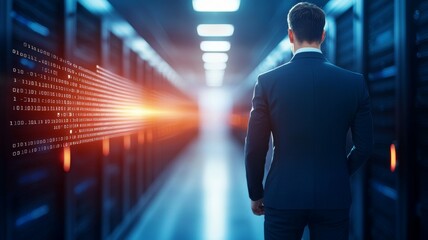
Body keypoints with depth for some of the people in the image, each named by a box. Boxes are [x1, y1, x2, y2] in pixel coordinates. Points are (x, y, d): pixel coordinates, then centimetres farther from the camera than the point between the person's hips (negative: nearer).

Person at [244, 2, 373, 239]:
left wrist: (256, 194, 10)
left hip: (283, 196, -1)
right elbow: (364, 146, 3)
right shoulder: (354, 83, -3)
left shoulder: (268, 82, -7)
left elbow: (255, 148, -4)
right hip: (334, 198, 1)